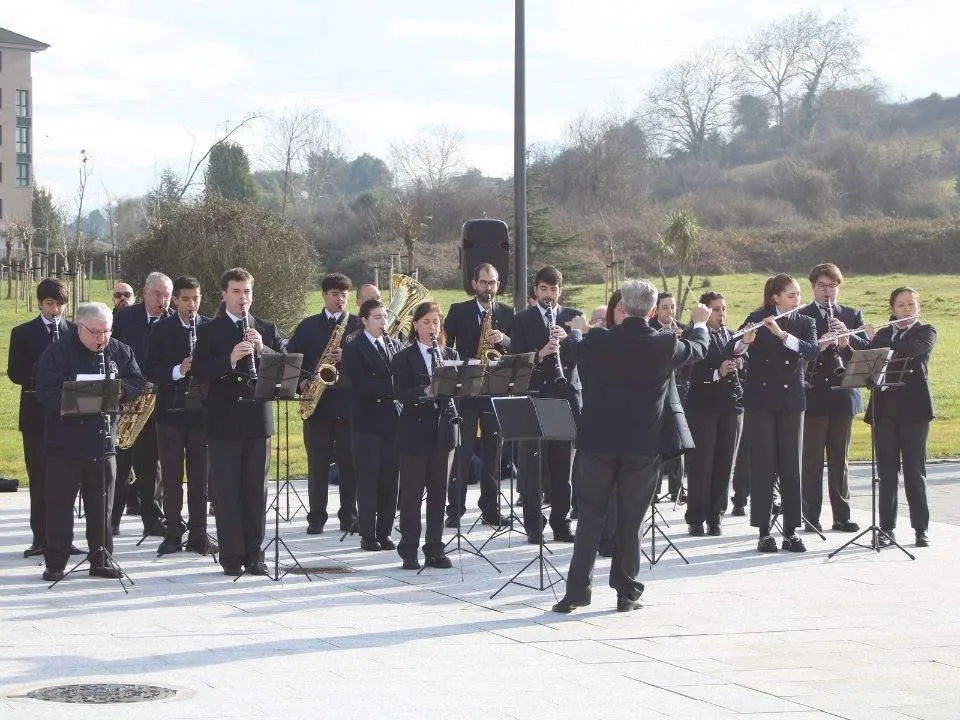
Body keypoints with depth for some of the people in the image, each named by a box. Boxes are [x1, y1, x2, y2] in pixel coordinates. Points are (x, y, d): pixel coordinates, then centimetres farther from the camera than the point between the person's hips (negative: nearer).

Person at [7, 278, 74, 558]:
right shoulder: (23, 333, 5)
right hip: (36, 414, -1)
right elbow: (15, 373, -1)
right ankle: (40, 538, 6)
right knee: (39, 478, 2)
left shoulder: (76, 332, 8)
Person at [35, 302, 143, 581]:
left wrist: (120, 390, -16)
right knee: (59, 505, 2)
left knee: (101, 506, 9)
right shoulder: (57, 354, -9)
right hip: (64, 442, -3)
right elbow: (47, 393, -17)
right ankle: (55, 563, 10)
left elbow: (137, 385, 5)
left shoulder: (119, 352, 4)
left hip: (103, 442, 4)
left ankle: (100, 560, 19)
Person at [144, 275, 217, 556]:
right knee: (171, 477, 3)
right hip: (170, 410, -1)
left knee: (200, 477, 4)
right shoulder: (162, 330, 2)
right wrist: (177, 371, -18)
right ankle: (173, 533, 9)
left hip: (201, 411, 1)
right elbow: (150, 370, -3)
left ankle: (198, 534, 10)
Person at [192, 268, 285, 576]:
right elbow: (199, 371, -8)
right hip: (224, 421, -2)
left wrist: (262, 349, -13)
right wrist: (230, 359, -22)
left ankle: (254, 554, 11)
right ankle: (231, 556, 2)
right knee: (226, 492, -2)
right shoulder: (210, 331, 3)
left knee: (256, 491, 5)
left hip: (257, 421, 2)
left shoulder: (266, 330, 12)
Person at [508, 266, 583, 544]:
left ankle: (561, 523, 11)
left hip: (566, 396, 2)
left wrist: (566, 339, -16)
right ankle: (533, 525, 2)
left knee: (563, 465, 4)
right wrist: (539, 355, -18)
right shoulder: (522, 320, 7)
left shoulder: (574, 317, 12)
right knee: (532, 464, -2)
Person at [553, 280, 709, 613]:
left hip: (599, 440, 0)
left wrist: (579, 330, 35)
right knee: (630, 519, 6)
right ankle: (626, 591, 10)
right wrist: (699, 324, 38)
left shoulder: (597, 341, -7)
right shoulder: (665, 345, -7)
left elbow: (573, 356, 14)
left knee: (590, 514, 8)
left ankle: (577, 589, 4)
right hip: (643, 443, 0)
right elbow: (697, 349, 15)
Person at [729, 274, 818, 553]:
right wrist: (746, 340, -28)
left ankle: (791, 531, 5)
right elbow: (730, 350, -7)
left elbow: (811, 351, -12)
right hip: (759, 401, -2)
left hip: (790, 401, 2)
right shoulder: (757, 319, 2)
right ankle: (764, 531, 2)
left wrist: (781, 333, -24)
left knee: (791, 466, 1)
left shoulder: (805, 323, 7)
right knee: (762, 465, -2)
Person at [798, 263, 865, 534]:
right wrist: (819, 346, -22)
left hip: (843, 396, 3)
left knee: (840, 459, 8)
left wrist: (847, 337, -14)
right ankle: (811, 517, 2)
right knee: (811, 460, -1)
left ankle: (842, 516, 11)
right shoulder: (800, 316, 3)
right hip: (813, 396, -3)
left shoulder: (852, 316, 13)